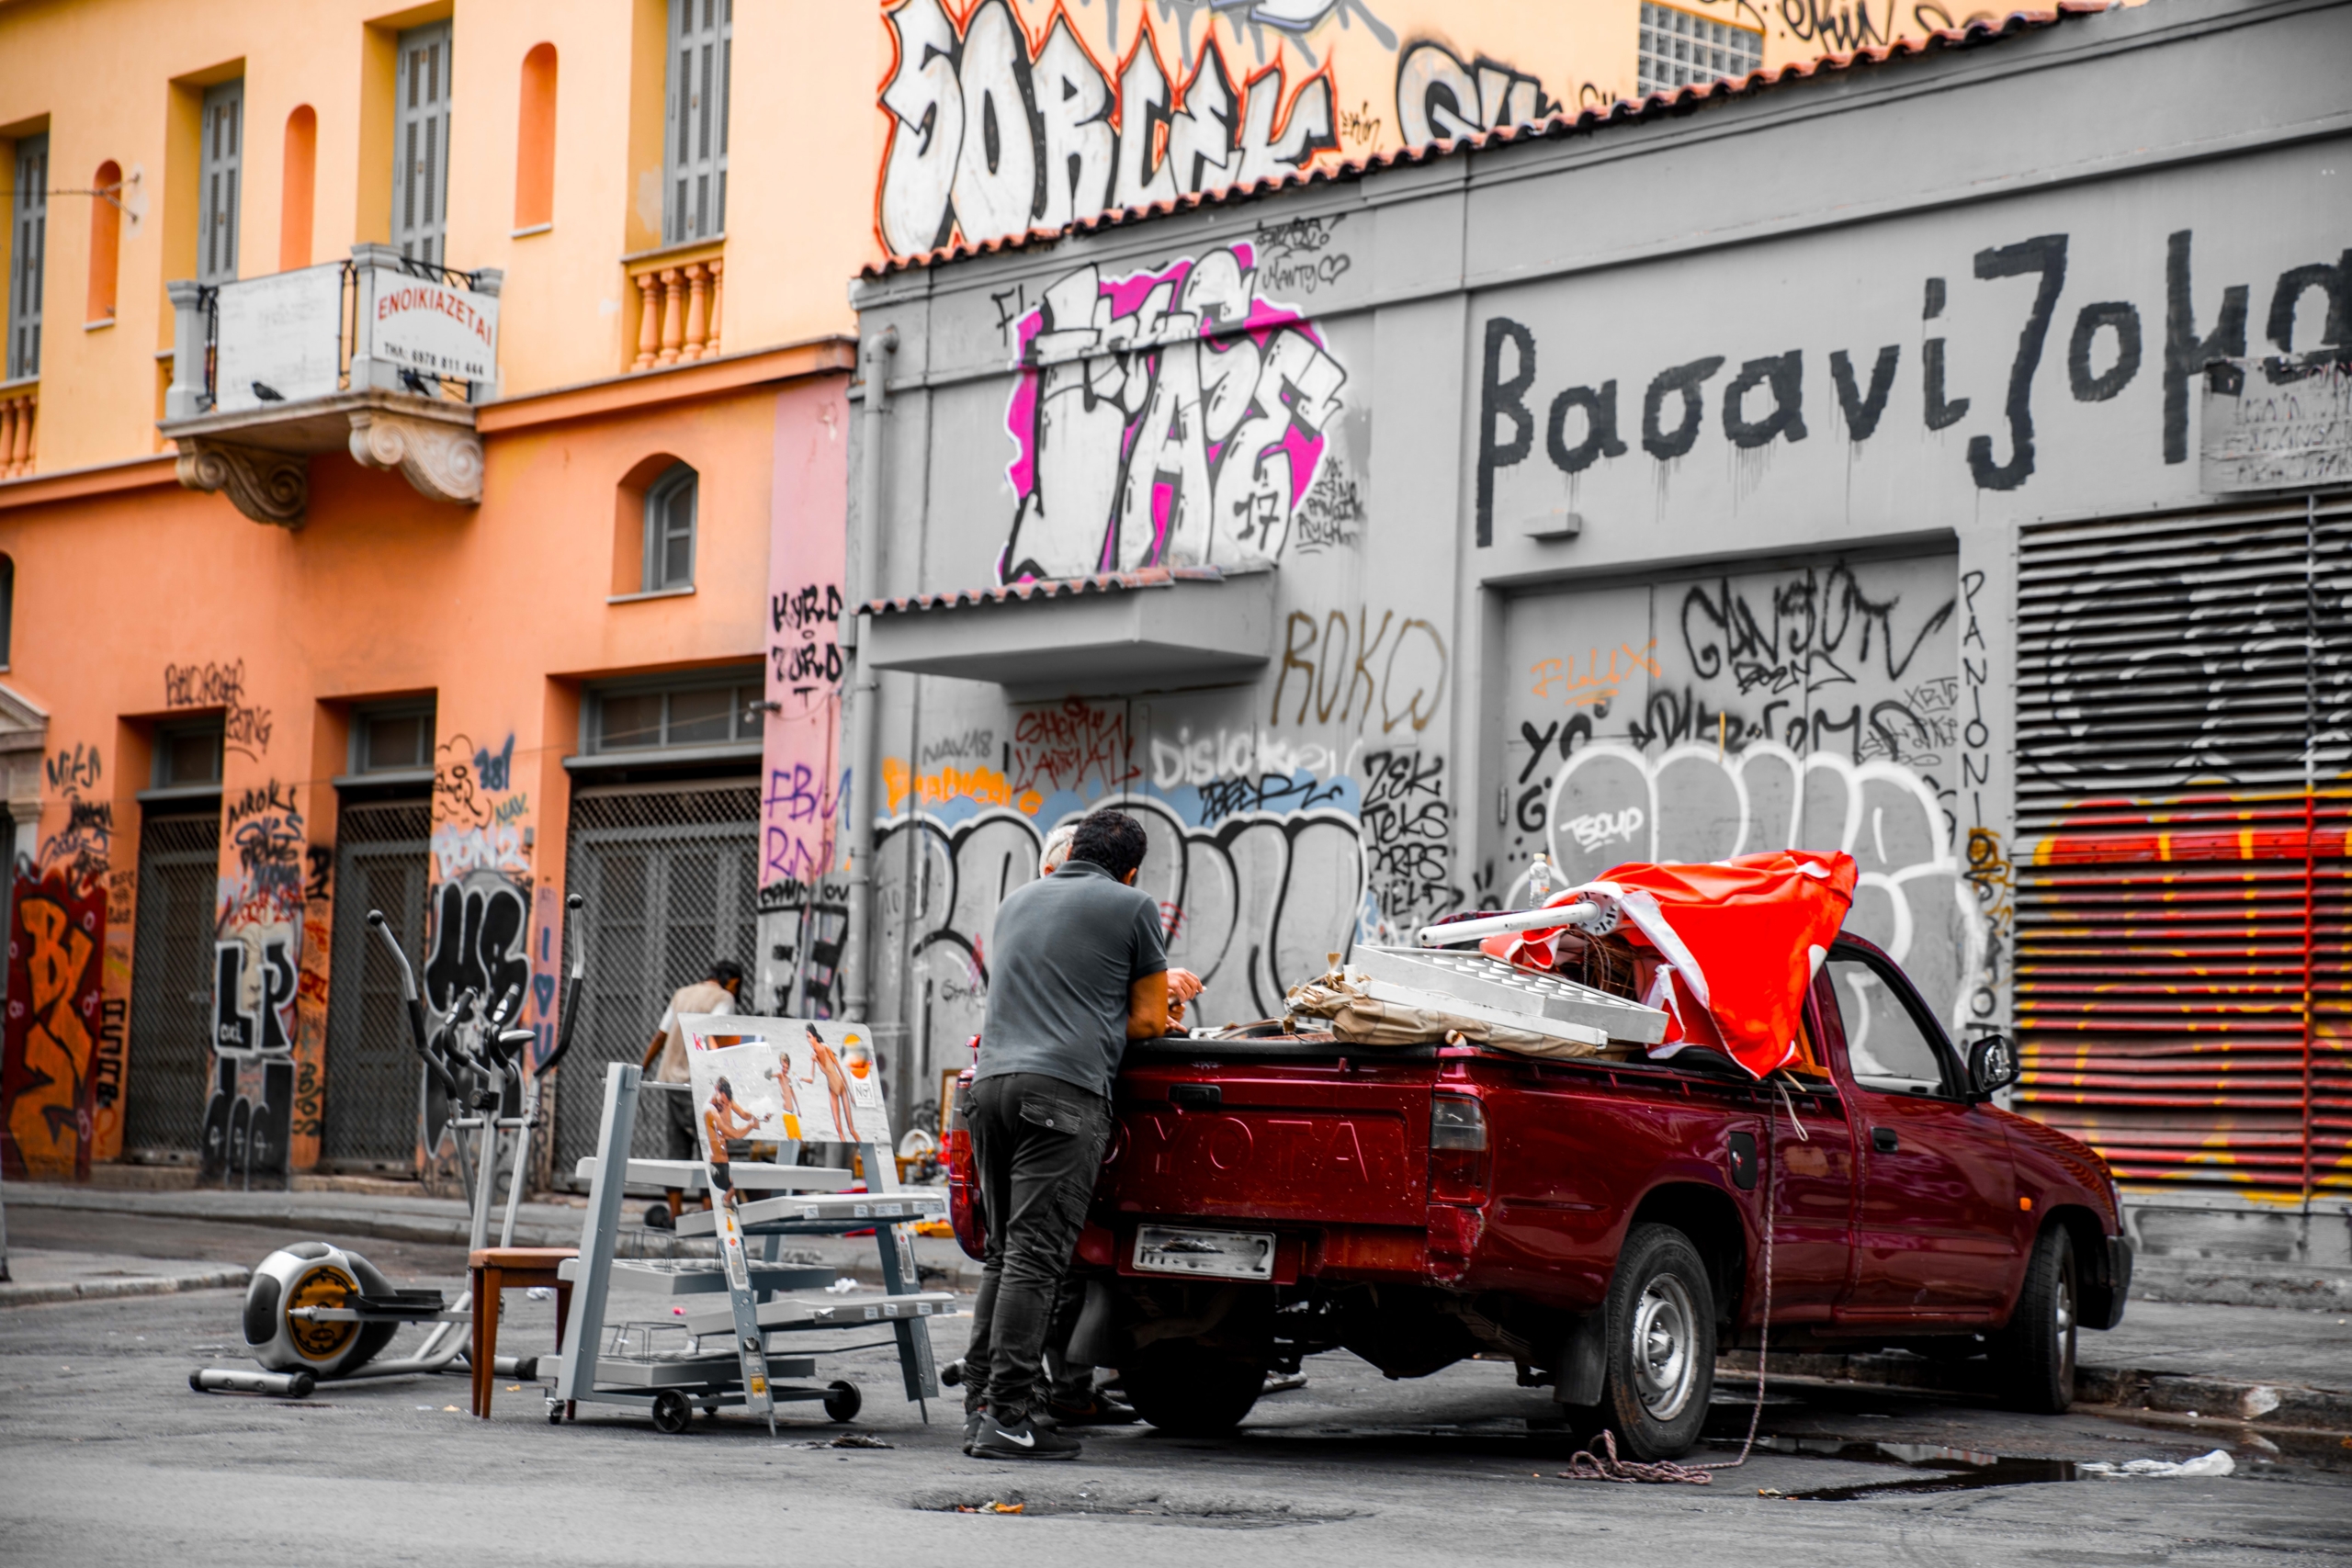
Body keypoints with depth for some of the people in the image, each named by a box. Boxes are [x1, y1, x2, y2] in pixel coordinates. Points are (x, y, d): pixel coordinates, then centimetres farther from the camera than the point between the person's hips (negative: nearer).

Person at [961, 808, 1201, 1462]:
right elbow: (1149, 1021, 8)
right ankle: (1006, 1417, -14)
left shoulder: (1017, 902, 25)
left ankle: (979, 1406, 8)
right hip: (1064, 1089, -6)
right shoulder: (1133, 906, 7)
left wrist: (1155, 980, 46)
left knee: (1003, 1252, 12)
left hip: (992, 1079, 6)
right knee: (1035, 1255, -9)